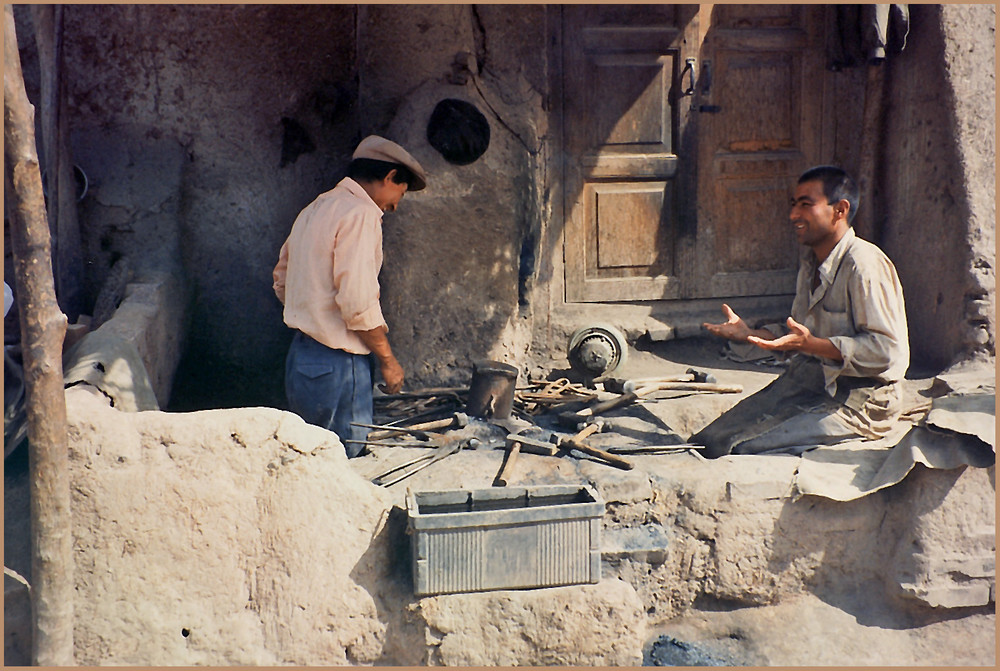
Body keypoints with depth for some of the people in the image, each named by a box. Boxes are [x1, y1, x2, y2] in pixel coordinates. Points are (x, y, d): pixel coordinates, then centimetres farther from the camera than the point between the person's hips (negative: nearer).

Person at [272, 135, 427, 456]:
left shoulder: (315, 209, 16)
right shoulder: (360, 213, -13)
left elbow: (281, 280, 23)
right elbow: (358, 301, -21)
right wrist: (388, 360, -10)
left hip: (301, 355, 10)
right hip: (336, 364, -10)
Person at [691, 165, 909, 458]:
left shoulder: (865, 266, -16)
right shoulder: (810, 261, 13)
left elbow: (887, 351, -21)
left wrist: (810, 344, -28)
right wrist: (754, 335, 6)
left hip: (857, 400, -8)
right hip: (807, 381, 8)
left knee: (745, 450, -24)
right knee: (707, 442, -7)